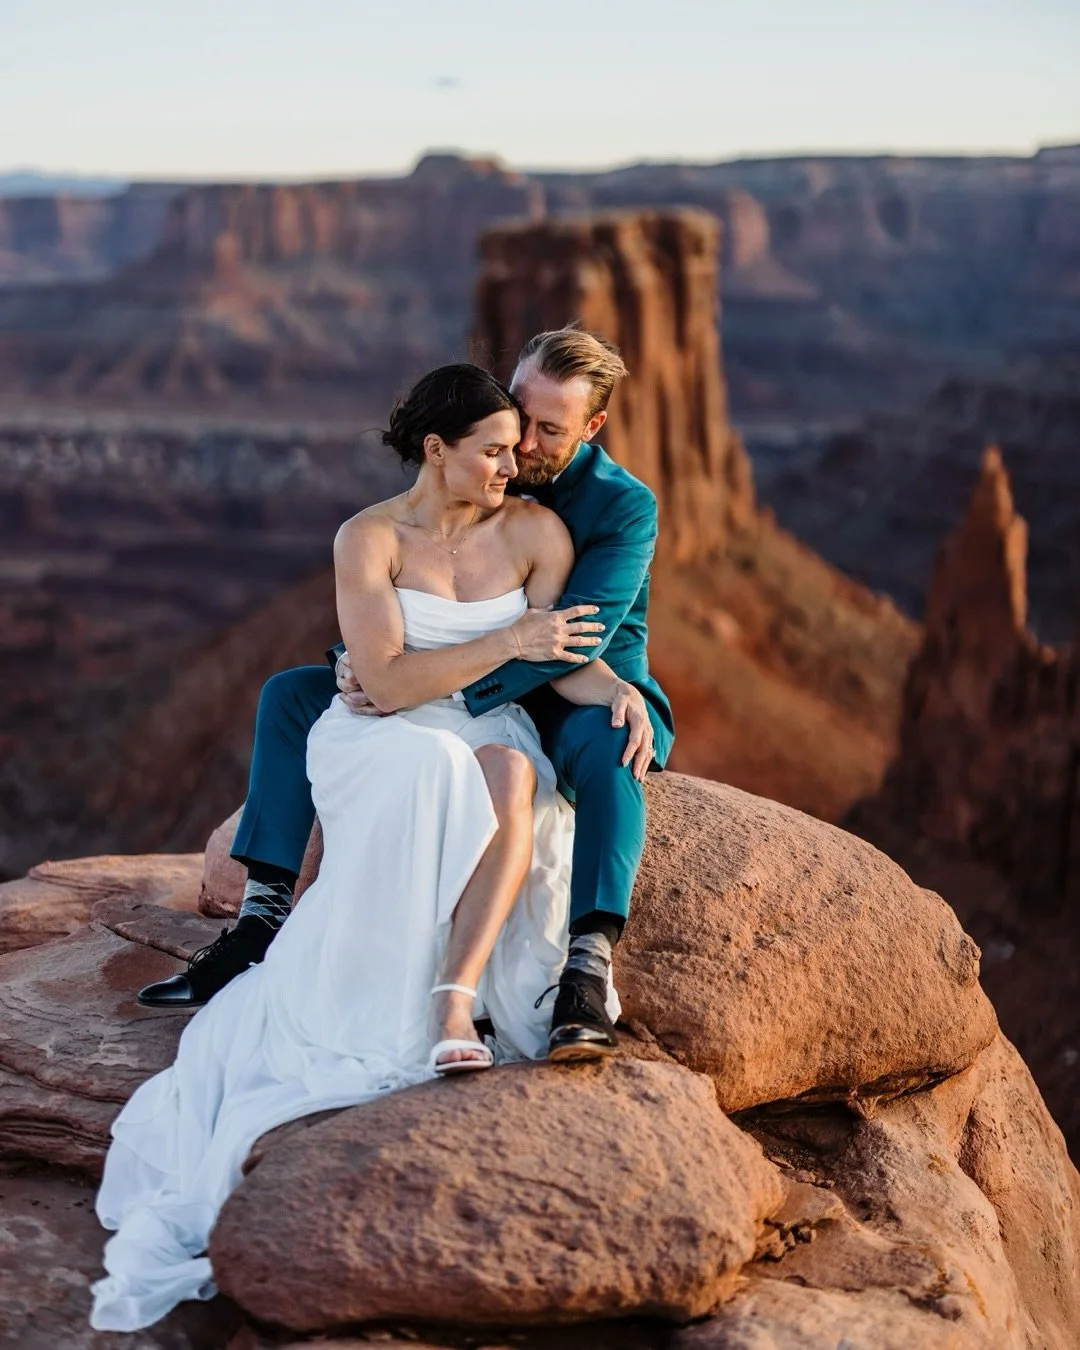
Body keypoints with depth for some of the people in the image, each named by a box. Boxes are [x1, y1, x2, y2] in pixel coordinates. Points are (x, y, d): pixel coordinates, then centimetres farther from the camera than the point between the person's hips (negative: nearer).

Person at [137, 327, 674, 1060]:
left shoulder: (625, 506, -19)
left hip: (580, 697, -6)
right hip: (465, 694, 6)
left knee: (609, 745, -43)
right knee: (289, 695, -4)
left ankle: (588, 976, -45)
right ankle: (263, 924, -8)